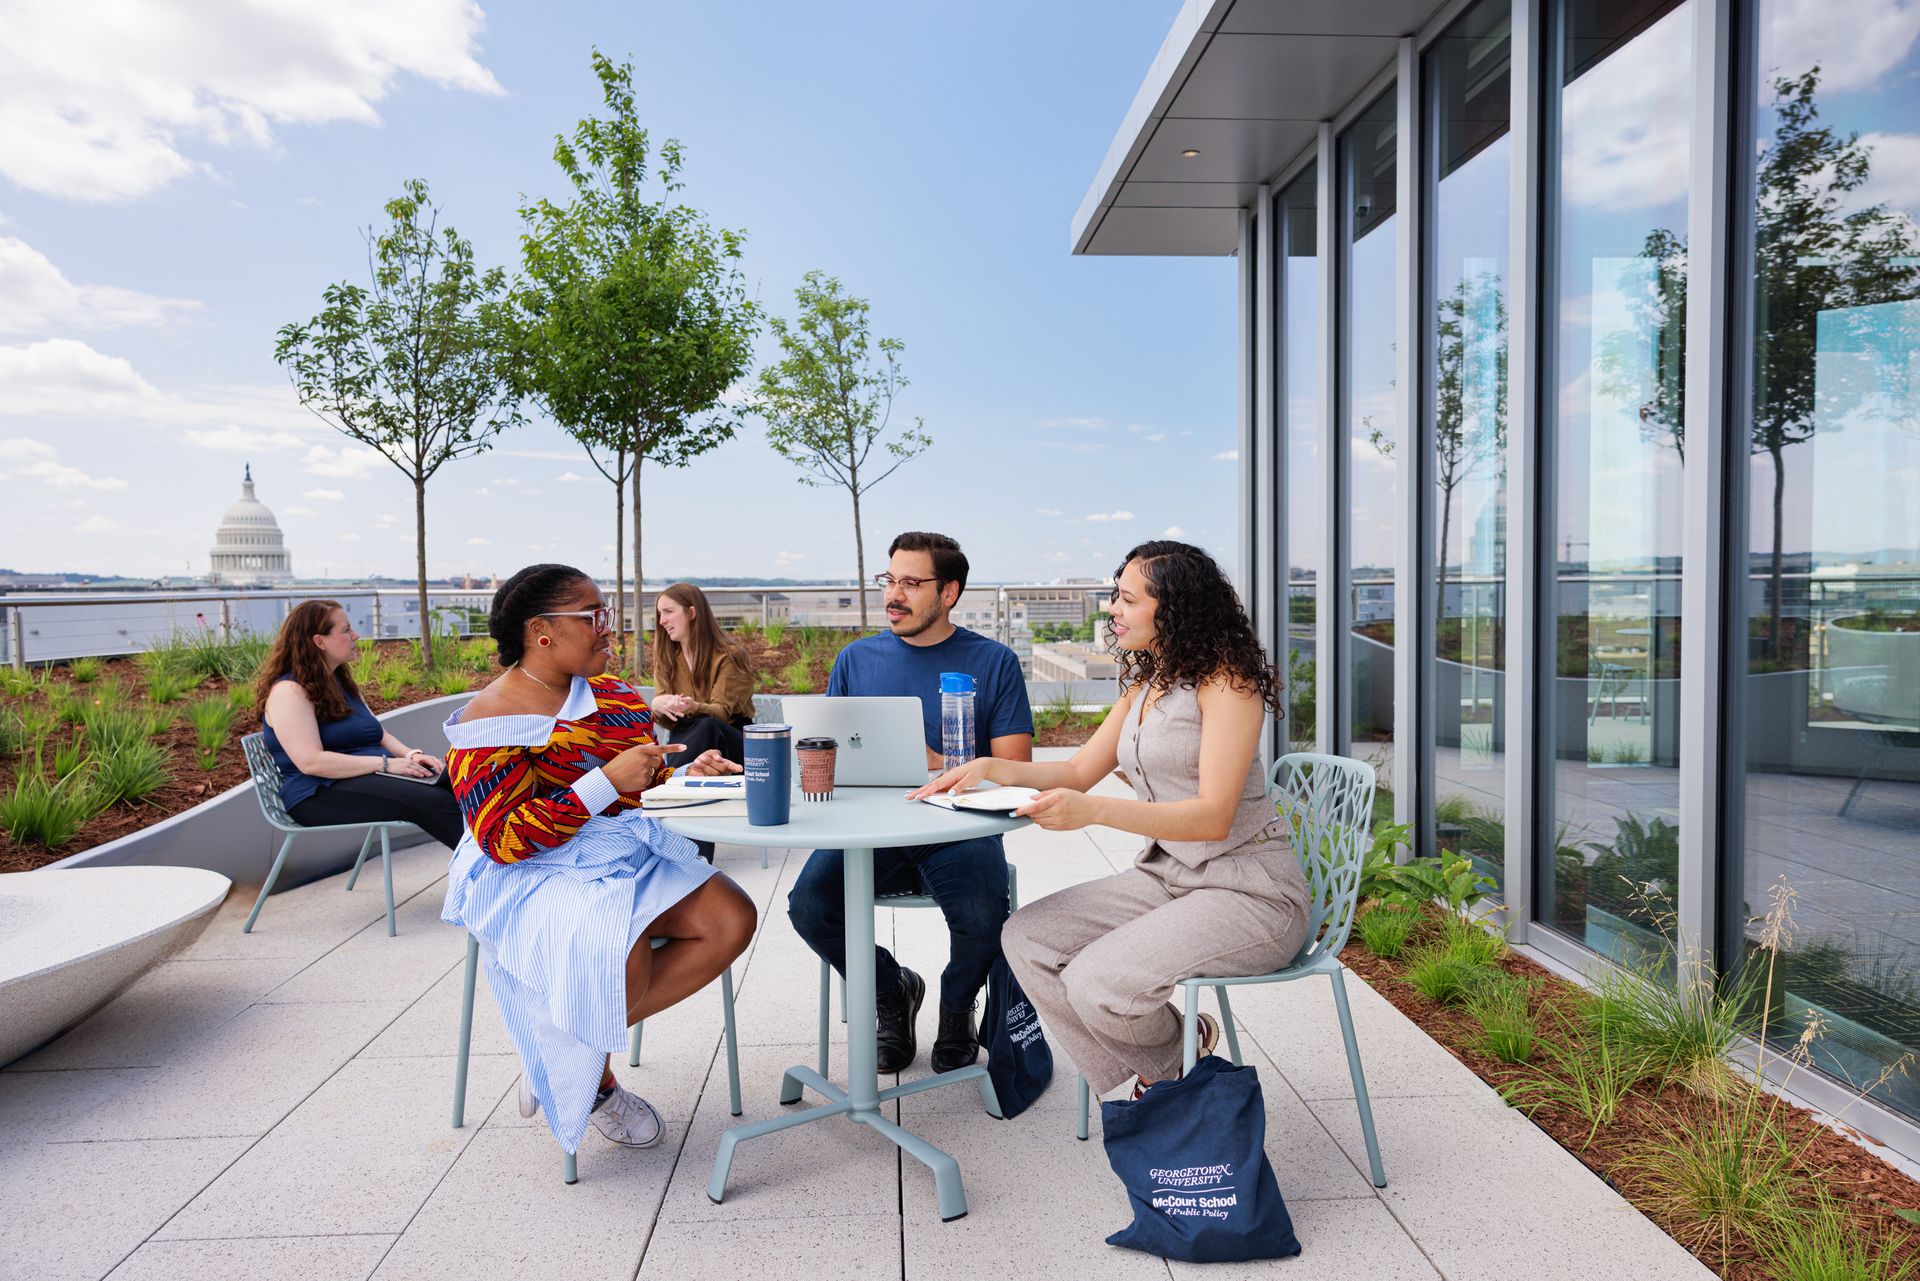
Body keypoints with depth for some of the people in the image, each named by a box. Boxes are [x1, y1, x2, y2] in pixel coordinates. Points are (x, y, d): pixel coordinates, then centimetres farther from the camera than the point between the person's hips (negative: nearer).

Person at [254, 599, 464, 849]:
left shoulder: (339, 681, 18)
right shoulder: (289, 691, -10)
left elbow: (377, 732, 20)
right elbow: (311, 762, -21)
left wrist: (410, 754, -1)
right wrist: (385, 763, -22)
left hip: (369, 776, 8)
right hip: (320, 796, -8)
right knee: (429, 800, -30)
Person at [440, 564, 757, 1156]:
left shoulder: (613, 693, 9)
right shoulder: (489, 722, -12)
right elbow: (504, 840, -19)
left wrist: (687, 773, -3)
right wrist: (609, 780, -25)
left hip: (629, 854, 7)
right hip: (534, 875, -7)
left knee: (731, 919, -14)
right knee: (622, 957, -34)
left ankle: (581, 1041, -4)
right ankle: (593, 1083, 1)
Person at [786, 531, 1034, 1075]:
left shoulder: (993, 661, 3)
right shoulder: (857, 659, 11)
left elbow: (1013, 771, -2)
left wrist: (938, 766, -16)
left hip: (959, 832, -2)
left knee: (984, 919, -30)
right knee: (809, 906, -24)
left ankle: (955, 1005, 11)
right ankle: (892, 989, 11)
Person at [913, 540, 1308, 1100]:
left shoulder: (1226, 682, -16)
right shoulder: (1144, 684, 12)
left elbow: (1213, 816, -25)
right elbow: (1081, 770, 15)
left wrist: (1093, 810, -38)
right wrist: (991, 768, -2)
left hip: (1249, 891, -9)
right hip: (1167, 875, 9)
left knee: (1099, 984, -27)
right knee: (1026, 940, -7)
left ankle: (1179, 1050, 10)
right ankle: (1166, 1075, 7)